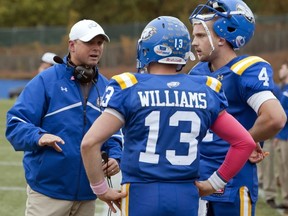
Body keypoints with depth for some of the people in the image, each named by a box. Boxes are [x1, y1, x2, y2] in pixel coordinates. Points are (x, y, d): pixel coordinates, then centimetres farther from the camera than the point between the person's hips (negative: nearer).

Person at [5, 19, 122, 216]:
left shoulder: (105, 87, 11)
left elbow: (113, 133, 18)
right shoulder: (46, 81, -6)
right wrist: (38, 137, -29)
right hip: (48, 191, -6)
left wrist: (114, 157, -2)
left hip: (87, 194, 6)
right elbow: (15, 124, -10)